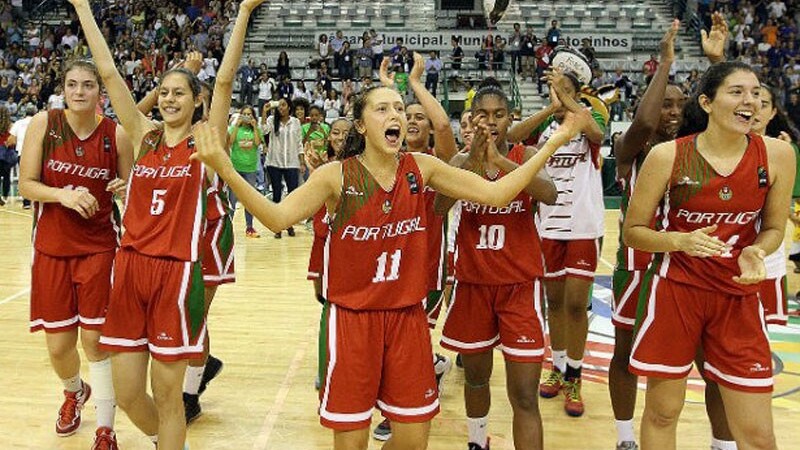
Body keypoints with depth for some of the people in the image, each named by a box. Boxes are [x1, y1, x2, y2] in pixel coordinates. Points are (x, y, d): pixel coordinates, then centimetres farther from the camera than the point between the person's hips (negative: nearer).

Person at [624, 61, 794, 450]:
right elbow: (632, 231, -3)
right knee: (662, 414, 10)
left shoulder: (777, 155, -5)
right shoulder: (667, 156, -11)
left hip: (739, 297, 2)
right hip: (676, 291, -2)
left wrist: (756, 252, -15)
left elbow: (774, 228, 7)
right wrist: (679, 240, -22)